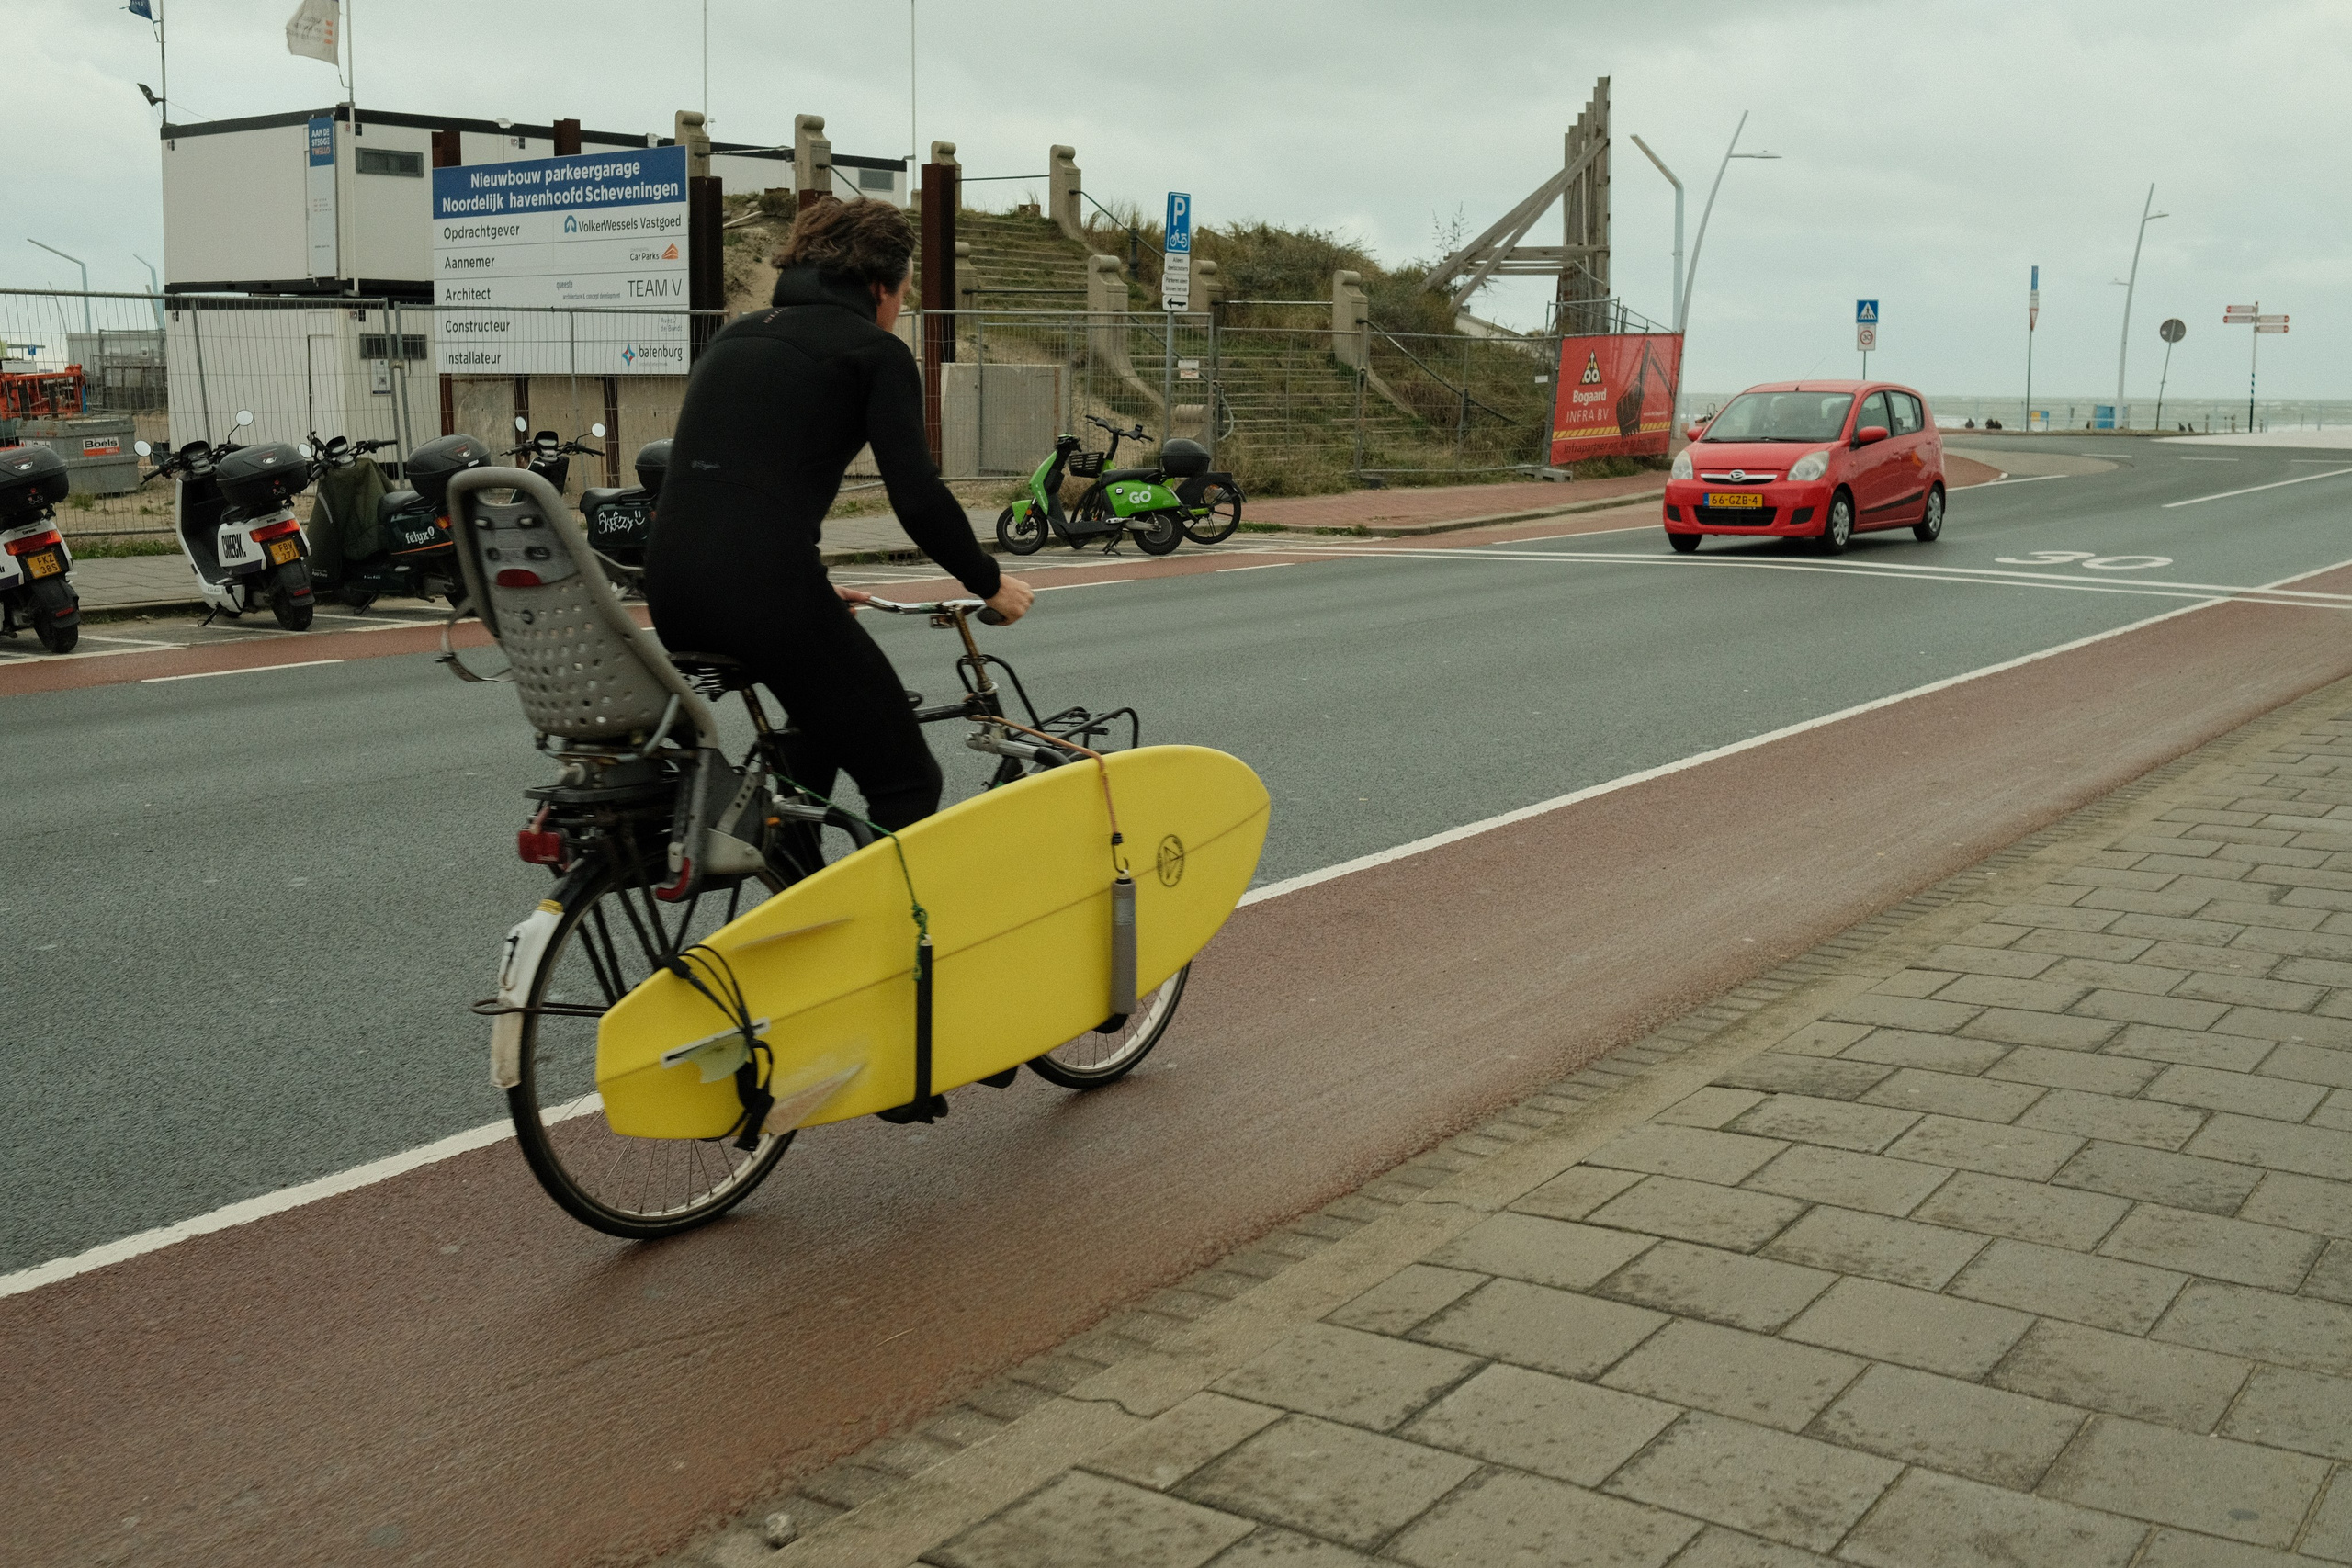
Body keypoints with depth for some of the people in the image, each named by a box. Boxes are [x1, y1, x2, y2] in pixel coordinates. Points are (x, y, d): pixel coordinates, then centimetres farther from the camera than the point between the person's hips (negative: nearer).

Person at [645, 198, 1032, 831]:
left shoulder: (735, 335, 26)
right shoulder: (876, 351, 5)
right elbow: (918, 496, -5)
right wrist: (989, 583, 10)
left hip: (669, 575, 8)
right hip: (763, 585, -8)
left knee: (825, 711, 35)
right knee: (906, 782, 2)